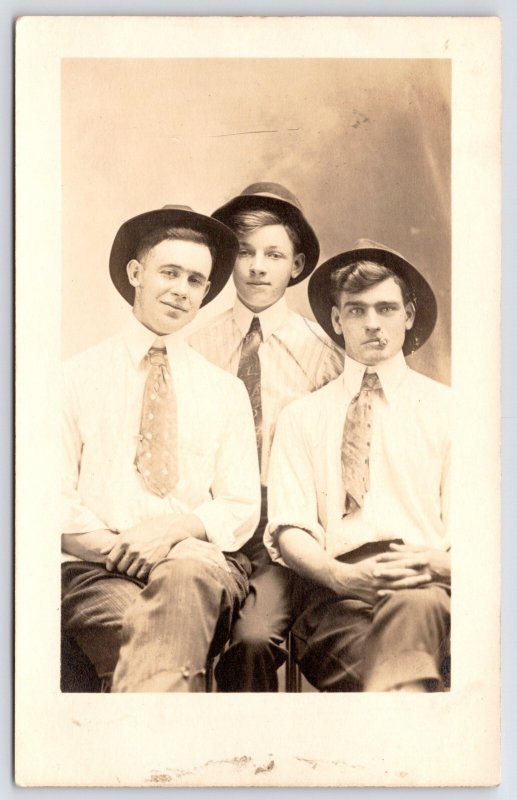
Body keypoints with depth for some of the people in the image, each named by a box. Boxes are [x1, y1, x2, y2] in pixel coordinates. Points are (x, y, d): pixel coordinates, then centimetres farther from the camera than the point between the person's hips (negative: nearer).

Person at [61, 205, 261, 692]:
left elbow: (242, 511, 10)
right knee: (137, 625, -37)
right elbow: (56, 502, 5)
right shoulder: (76, 378, 11)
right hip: (95, 569, -1)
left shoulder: (227, 391, 16)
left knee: (186, 576, -37)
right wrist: (116, 545, -15)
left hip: (200, 563, 2)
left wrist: (175, 528, -11)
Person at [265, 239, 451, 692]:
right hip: (331, 588, -1)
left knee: (413, 605, -38)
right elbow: (289, 528, 6)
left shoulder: (446, 409, 16)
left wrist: (432, 562, -15)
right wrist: (340, 575, -16)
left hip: (425, 586, 1)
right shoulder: (302, 417, 18)